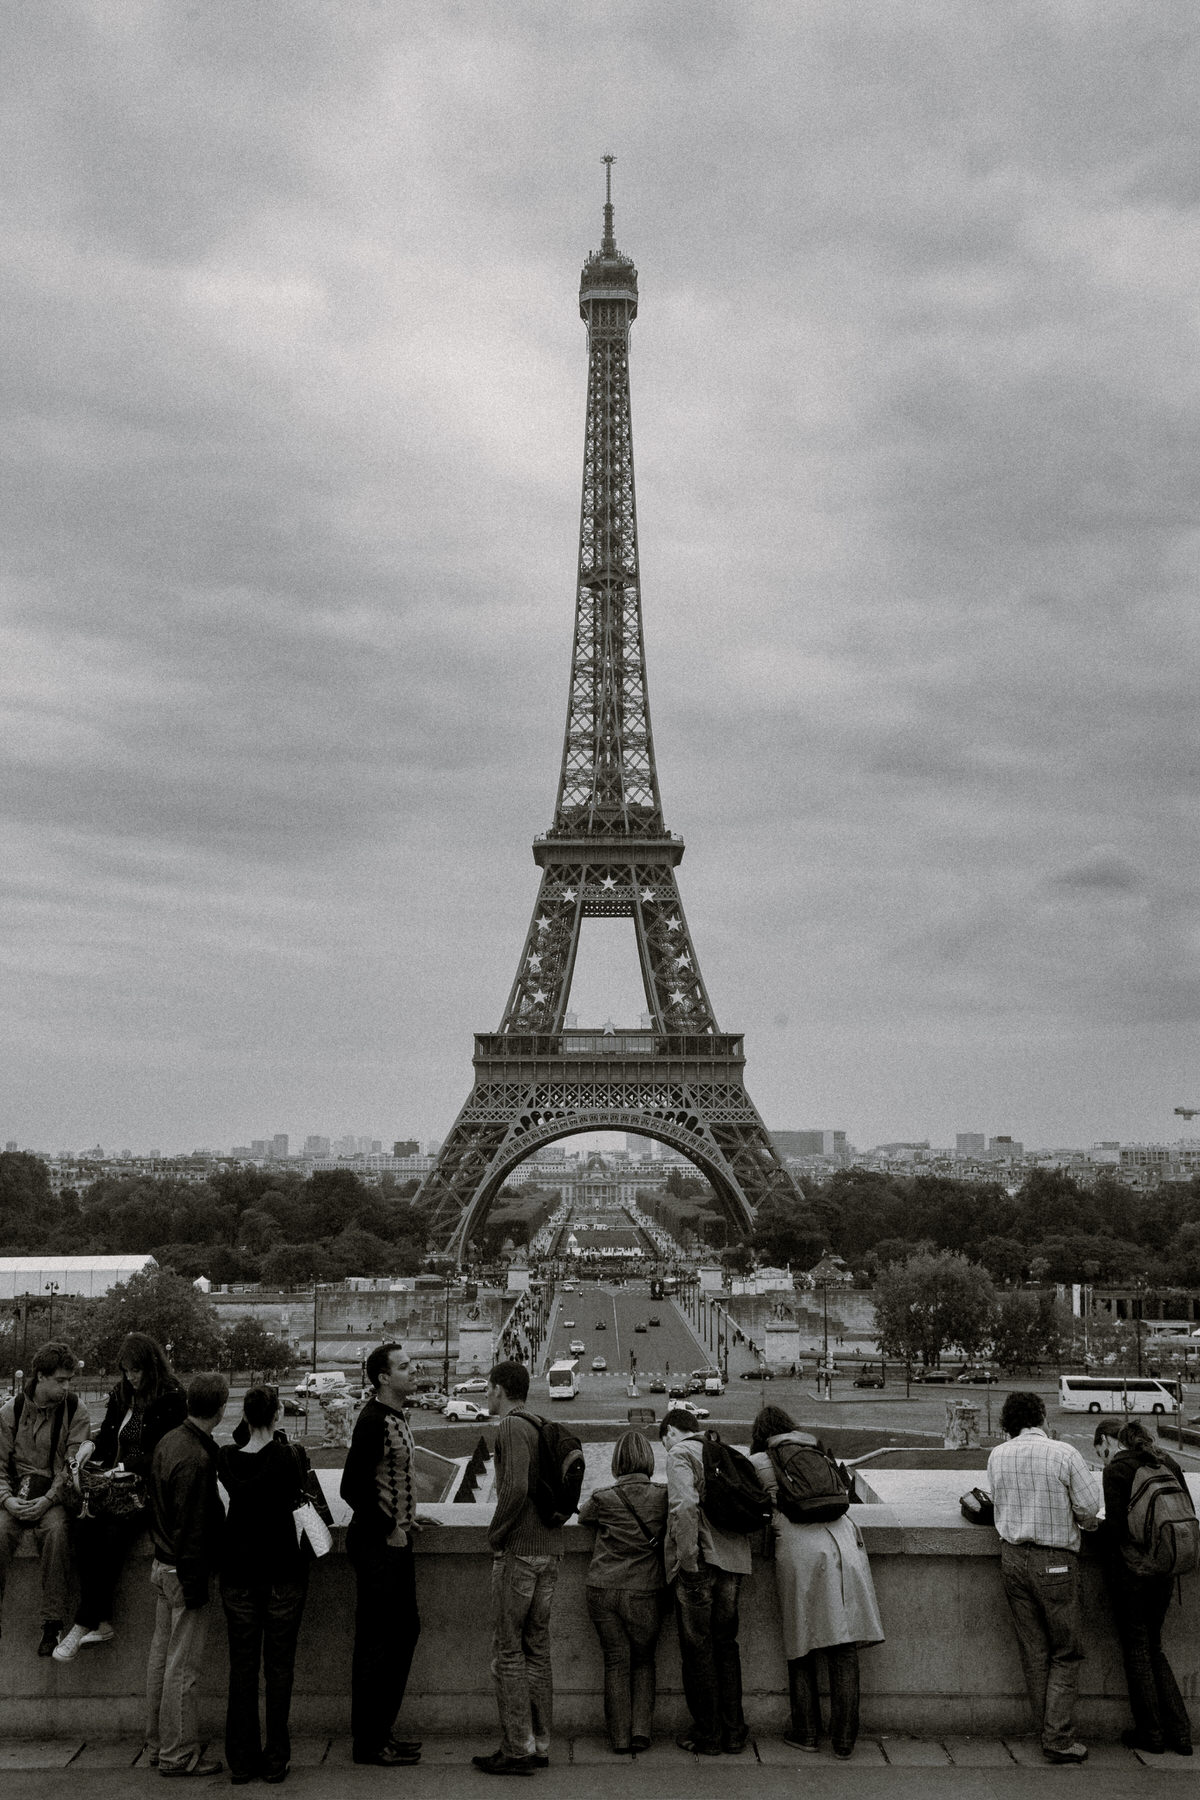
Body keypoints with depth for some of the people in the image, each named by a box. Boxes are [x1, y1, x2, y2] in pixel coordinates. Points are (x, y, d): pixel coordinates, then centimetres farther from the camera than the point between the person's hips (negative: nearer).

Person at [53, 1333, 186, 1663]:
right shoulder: (120, 1396, 14)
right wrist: (94, 1472, -4)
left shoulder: (171, 1400, -6)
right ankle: (102, 1623, -18)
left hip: (149, 1490, -6)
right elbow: (104, 1441, 14)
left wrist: (126, 1467, -19)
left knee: (113, 1534, -28)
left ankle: (83, 1625, -19)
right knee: (84, 1528, -22)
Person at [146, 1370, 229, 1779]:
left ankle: (157, 1745, 29)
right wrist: (195, 1587, -18)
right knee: (182, 1667, 1)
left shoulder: (168, 1441, 4)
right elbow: (193, 1528, -23)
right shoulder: (197, 1459, -24)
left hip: (162, 1565, 9)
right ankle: (177, 1755, 10)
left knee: (161, 1656, 17)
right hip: (185, 1572, -9)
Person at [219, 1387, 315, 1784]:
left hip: (238, 1571, 2)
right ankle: (275, 1759, 12)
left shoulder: (227, 1458, -7)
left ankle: (242, 1759, 17)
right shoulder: (291, 1456, -14)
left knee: (242, 1665, 11)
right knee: (278, 1665, 7)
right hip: (283, 1571, -2)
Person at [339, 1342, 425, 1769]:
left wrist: (405, 1516, 12)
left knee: (405, 1630, 16)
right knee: (376, 1641, -1)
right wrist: (389, 1529, -17)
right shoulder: (373, 1421, -19)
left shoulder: (396, 1417, 11)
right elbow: (353, 1488, -23)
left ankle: (380, 1730, 27)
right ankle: (368, 1743, 11)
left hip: (396, 1542, 10)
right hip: (378, 1544, -10)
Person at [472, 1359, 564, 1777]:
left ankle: (518, 1749, 3)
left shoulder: (512, 1427, -13)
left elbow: (516, 1488, -24)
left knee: (508, 1652, 0)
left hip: (518, 1551, -8)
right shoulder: (542, 1427, 12)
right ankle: (540, 1743, 18)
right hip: (549, 1550, 8)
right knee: (537, 1649, 13)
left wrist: (496, 1535, -12)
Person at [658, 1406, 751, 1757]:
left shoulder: (679, 1454, -4)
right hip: (734, 1561, 6)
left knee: (697, 1650, 6)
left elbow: (685, 1505, -19)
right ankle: (734, 1733, 20)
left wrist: (687, 1557, -16)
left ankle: (707, 1735, 12)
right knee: (726, 1646, 16)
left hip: (700, 1562, -6)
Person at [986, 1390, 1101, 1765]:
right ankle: (1058, 1740, 5)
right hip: (1055, 1562, -4)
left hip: (1012, 1558, 4)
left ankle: (1048, 1732, 20)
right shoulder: (1063, 1453, -12)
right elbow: (1090, 1505, -10)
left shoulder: (997, 1456, 2)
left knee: (1033, 1652, 13)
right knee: (1066, 1653, 8)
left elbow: (1000, 1501, 10)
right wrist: (1080, 1522, 11)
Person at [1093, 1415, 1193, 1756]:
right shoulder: (1167, 1463, 6)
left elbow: (1116, 1526, -17)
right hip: (1164, 1570, 6)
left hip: (1130, 1570, -6)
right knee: (1153, 1647, 18)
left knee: (1136, 1650, 7)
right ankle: (1179, 1732, 16)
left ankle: (1150, 1733, 15)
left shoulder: (1116, 1470, -13)